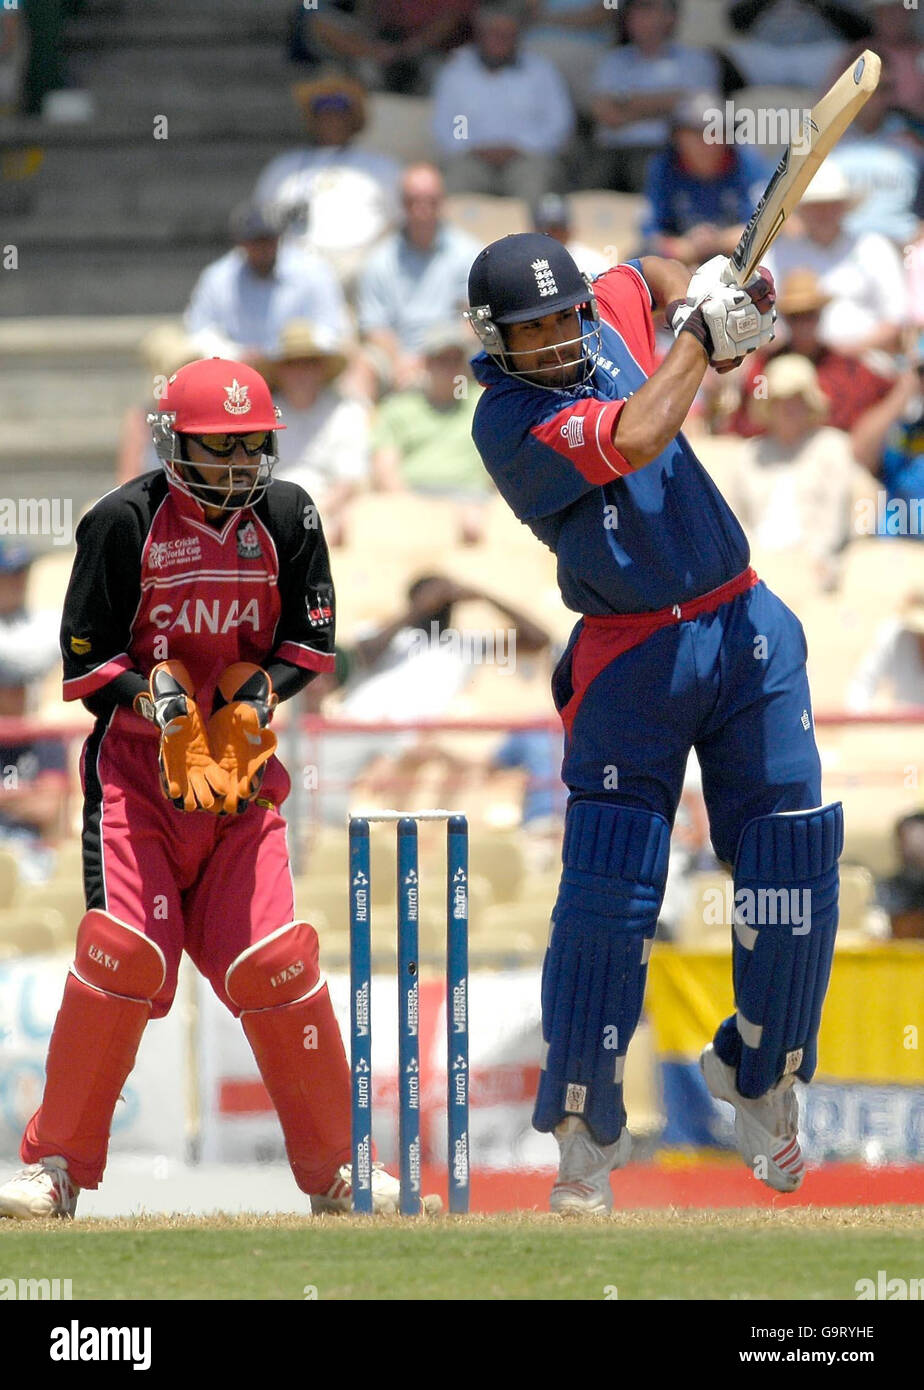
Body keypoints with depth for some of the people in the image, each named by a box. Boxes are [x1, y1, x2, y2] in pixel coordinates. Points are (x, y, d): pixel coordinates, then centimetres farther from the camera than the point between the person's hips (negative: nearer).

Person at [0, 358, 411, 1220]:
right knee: (123, 950, -18)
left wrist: (253, 703, -10)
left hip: (241, 762, 3)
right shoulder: (125, 522, -6)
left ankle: (334, 1168, 8)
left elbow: (310, 644, 7)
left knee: (275, 962, -7)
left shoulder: (286, 517, 3)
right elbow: (86, 664, -5)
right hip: (136, 760, -3)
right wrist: (162, 703, -20)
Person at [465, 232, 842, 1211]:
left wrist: (712, 307, 7)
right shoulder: (510, 419, -15)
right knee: (609, 897, -10)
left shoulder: (607, 317, 5)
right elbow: (634, 440, -29)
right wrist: (702, 328, -15)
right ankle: (584, 1134, -1)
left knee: (795, 868, 1)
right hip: (632, 664, -6)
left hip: (747, 633, 6)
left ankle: (759, 1076, 22)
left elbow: (651, 274, 28)